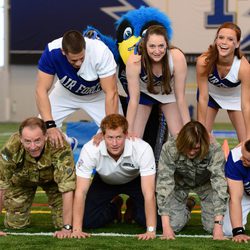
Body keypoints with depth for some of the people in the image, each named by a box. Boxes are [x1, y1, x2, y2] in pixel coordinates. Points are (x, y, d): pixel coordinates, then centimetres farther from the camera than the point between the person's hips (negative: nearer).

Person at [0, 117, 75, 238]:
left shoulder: (60, 148, -42)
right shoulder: (11, 148, -37)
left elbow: (67, 189, -40)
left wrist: (66, 228, -41)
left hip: (52, 178, -1)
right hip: (21, 179, 1)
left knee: (62, 222, -11)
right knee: (14, 224, -4)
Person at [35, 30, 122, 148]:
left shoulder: (101, 52, -38)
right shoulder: (52, 52, -34)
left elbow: (111, 93, -35)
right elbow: (41, 90, -32)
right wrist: (50, 126, -43)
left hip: (97, 95, -1)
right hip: (66, 93, 1)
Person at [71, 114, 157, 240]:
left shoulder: (143, 149, -39)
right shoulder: (90, 149, -36)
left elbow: (149, 193, -39)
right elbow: (81, 191, -33)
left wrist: (151, 230, -44)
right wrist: (77, 229, -38)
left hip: (135, 180, -1)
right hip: (104, 182, 1)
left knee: (156, 220, -19)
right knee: (87, 220, -16)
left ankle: (133, 209, 17)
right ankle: (114, 207, 18)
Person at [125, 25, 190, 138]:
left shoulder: (177, 57, -35)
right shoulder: (134, 61, -36)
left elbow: (180, 97, -27)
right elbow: (134, 100, -27)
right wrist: (128, 131, -28)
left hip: (169, 93, 0)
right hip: (143, 93, 0)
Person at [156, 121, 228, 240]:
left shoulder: (214, 150, -35)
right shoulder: (169, 149, -35)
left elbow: (220, 185, -37)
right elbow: (163, 183, -34)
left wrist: (218, 226, -44)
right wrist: (166, 227, -40)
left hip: (205, 183, 0)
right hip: (179, 184, 0)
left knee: (212, 226, -13)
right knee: (174, 225, -14)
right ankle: (187, 206, 21)